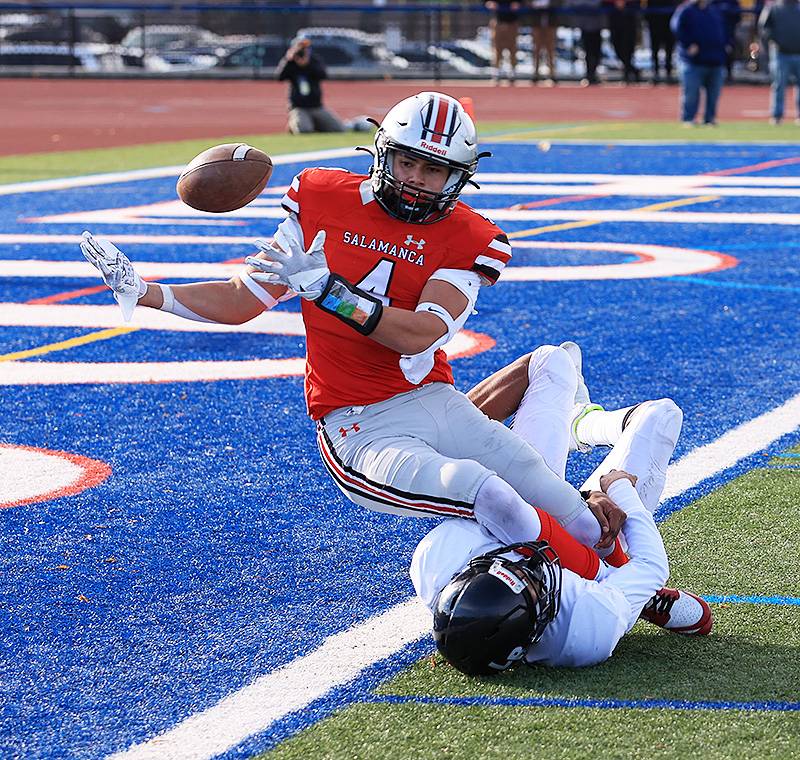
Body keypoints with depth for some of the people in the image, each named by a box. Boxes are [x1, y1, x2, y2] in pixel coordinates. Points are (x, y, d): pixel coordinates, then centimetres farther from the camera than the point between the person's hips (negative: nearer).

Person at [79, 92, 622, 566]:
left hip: (431, 398, 2)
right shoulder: (326, 202, 4)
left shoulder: (465, 240, 1)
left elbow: (420, 334, -15)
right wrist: (141, 291, 2)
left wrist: (327, 289, -21)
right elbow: (244, 300, 10)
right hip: (358, 426, -1)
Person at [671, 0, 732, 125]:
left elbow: (724, 29, 25)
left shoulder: (715, 10, 17)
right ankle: (688, 119, 3)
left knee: (713, 94, 6)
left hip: (716, 62, 5)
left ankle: (709, 119, 14)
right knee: (691, 93, -6)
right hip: (694, 62, -5)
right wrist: (688, 44, -15)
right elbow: (677, 28, -11)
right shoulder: (686, 10, -2)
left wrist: (726, 44, 12)